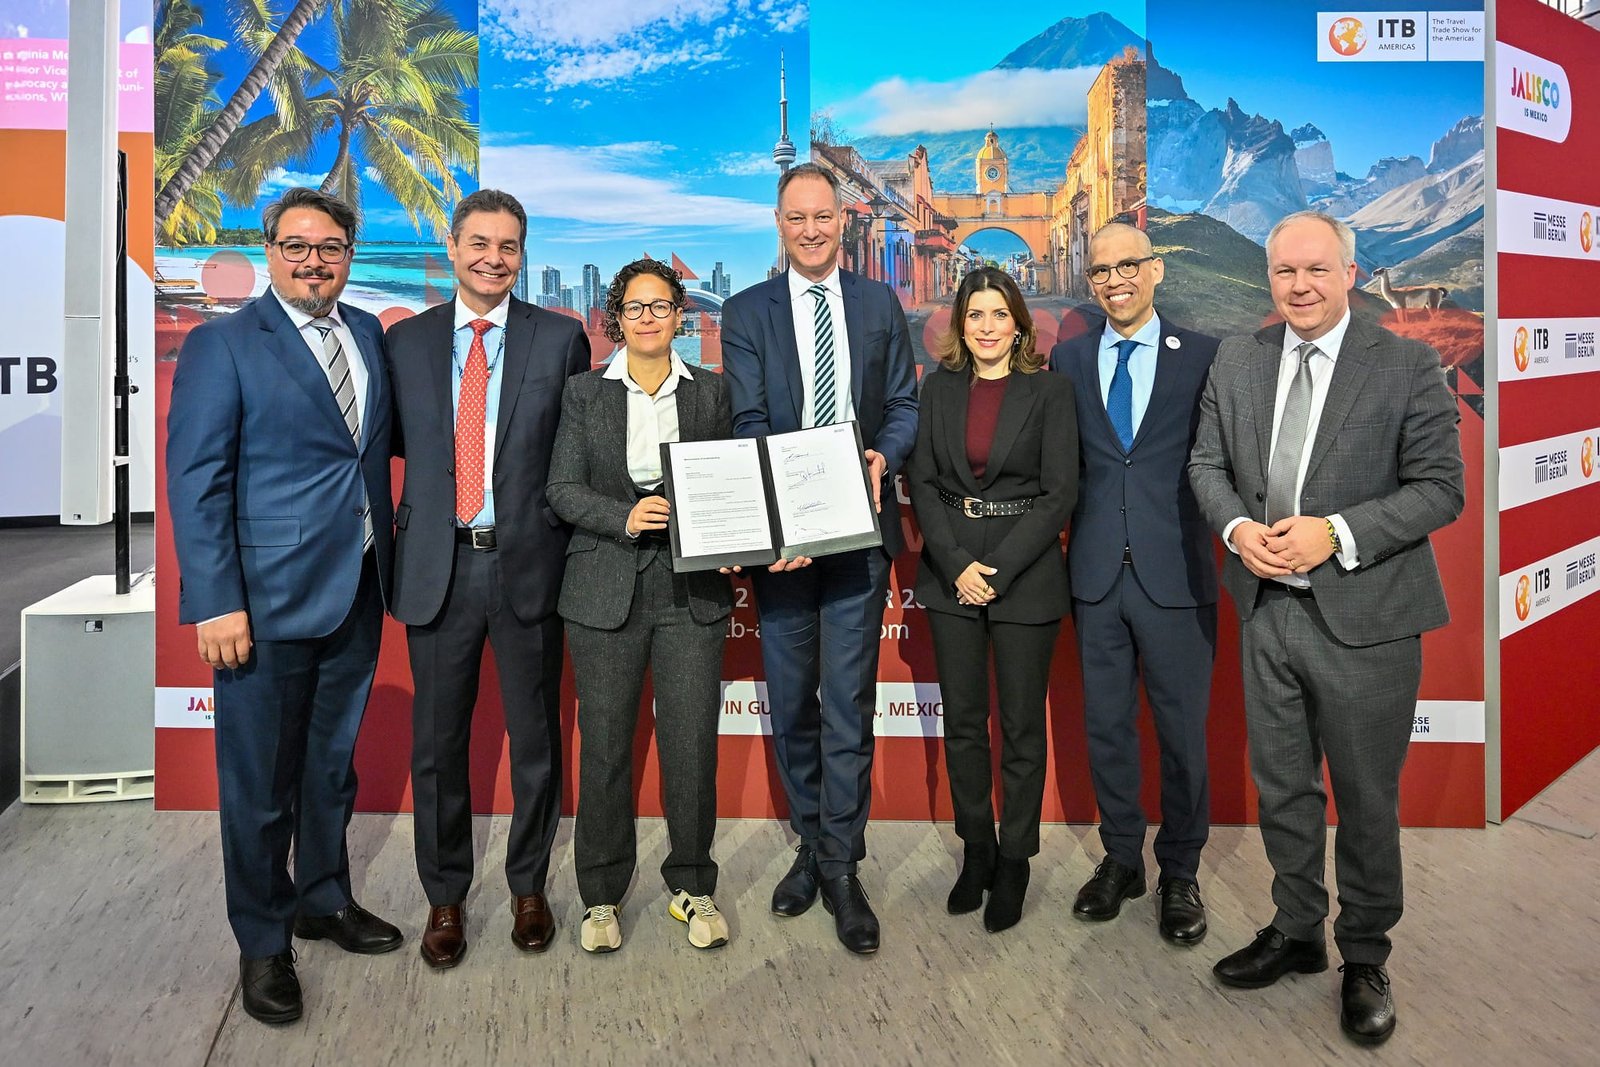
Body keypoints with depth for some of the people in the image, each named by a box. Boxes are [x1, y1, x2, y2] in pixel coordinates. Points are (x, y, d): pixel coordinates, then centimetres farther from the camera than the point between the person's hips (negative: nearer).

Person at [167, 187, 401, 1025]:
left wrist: (388, 564, 4)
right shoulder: (222, 344, -7)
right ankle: (262, 943, 24)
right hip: (267, 600, -5)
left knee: (332, 762, 18)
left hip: (357, 592, 5)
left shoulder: (368, 335, 10)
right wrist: (216, 603, -17)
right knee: (260, 778, 7)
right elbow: (195, 480, -11)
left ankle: (323, 898, 37)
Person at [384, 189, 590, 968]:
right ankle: (445, 896, 29)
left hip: (528, 561, -1)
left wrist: (574, 547, -4)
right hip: (438, 563, 1)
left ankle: (529, 887, 31)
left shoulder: (561, 339, 2)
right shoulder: (408, 340, 8)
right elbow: (399, 438, 12)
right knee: (437, 743, 10)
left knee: (535, 737, 10)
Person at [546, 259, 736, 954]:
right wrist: (624, 517, -16)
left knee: (692, 742, 2)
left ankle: (692, 885, 22)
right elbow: (563, 488, 0)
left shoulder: (711, 392, 10)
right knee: (604, 746, 5)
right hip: (606, 590, 0)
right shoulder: (585, 393, 7)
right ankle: (602, 895, 22)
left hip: (692, 589, 1)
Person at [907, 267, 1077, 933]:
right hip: (951, 573, 3)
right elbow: (923, 483, 4)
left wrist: (998, 571, -12)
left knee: (1021, 726, 5)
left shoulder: (1050, 392, -1)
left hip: (1025, 574, -3)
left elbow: (1060, 492, -6)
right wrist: (957, 565, -9)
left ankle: (1014, 861, 20)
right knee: (962, 721, 10)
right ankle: (975, 851, 25)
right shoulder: (939, 389, 8)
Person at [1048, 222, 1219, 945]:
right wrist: (1063, 526, -2)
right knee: (1105, 724, 12)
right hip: (1096, 571, 3)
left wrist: (1223, 534, -9)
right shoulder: (1068, 359, 9)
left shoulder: (1203, 356, 2)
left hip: (1176, 572, -2)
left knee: (1182, 728, 6)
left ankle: (1179, 872, 24)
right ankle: (1121, 858, 29)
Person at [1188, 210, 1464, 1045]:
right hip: (1268, 611, 4)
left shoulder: (1406, 366, -7)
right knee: (1281, 787, 16)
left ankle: (1364, 958, 30)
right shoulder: (1236, 360, 5)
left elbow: (1440, 488, -9)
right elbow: (1208, 462, 8)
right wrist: (1237, 527, -11)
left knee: (1367, 798, 10)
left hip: (1364, 619, -3)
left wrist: (1337, 533, -21)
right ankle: (1295, 932, 36)